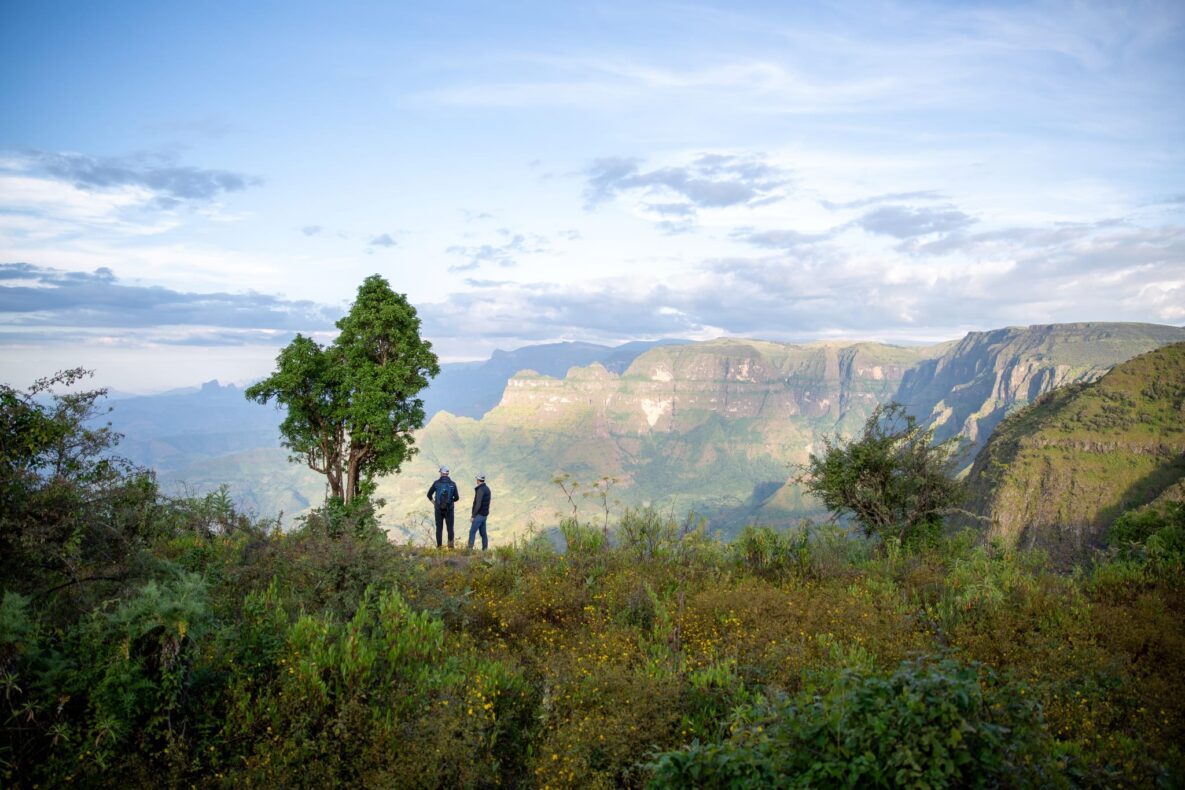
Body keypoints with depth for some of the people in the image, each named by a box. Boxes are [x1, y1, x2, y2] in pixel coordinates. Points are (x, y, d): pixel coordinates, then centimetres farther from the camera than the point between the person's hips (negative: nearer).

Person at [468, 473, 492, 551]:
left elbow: (478, 505, -25)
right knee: (483, 533, 10)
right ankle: (485, 549, 11)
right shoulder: (487, 489, 11)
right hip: (484, 515, 9)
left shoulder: (480, 490, -19)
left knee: (472, 532, -10)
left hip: (479, 515, -9)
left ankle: (470, 549, -16)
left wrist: (473, 516, -23)